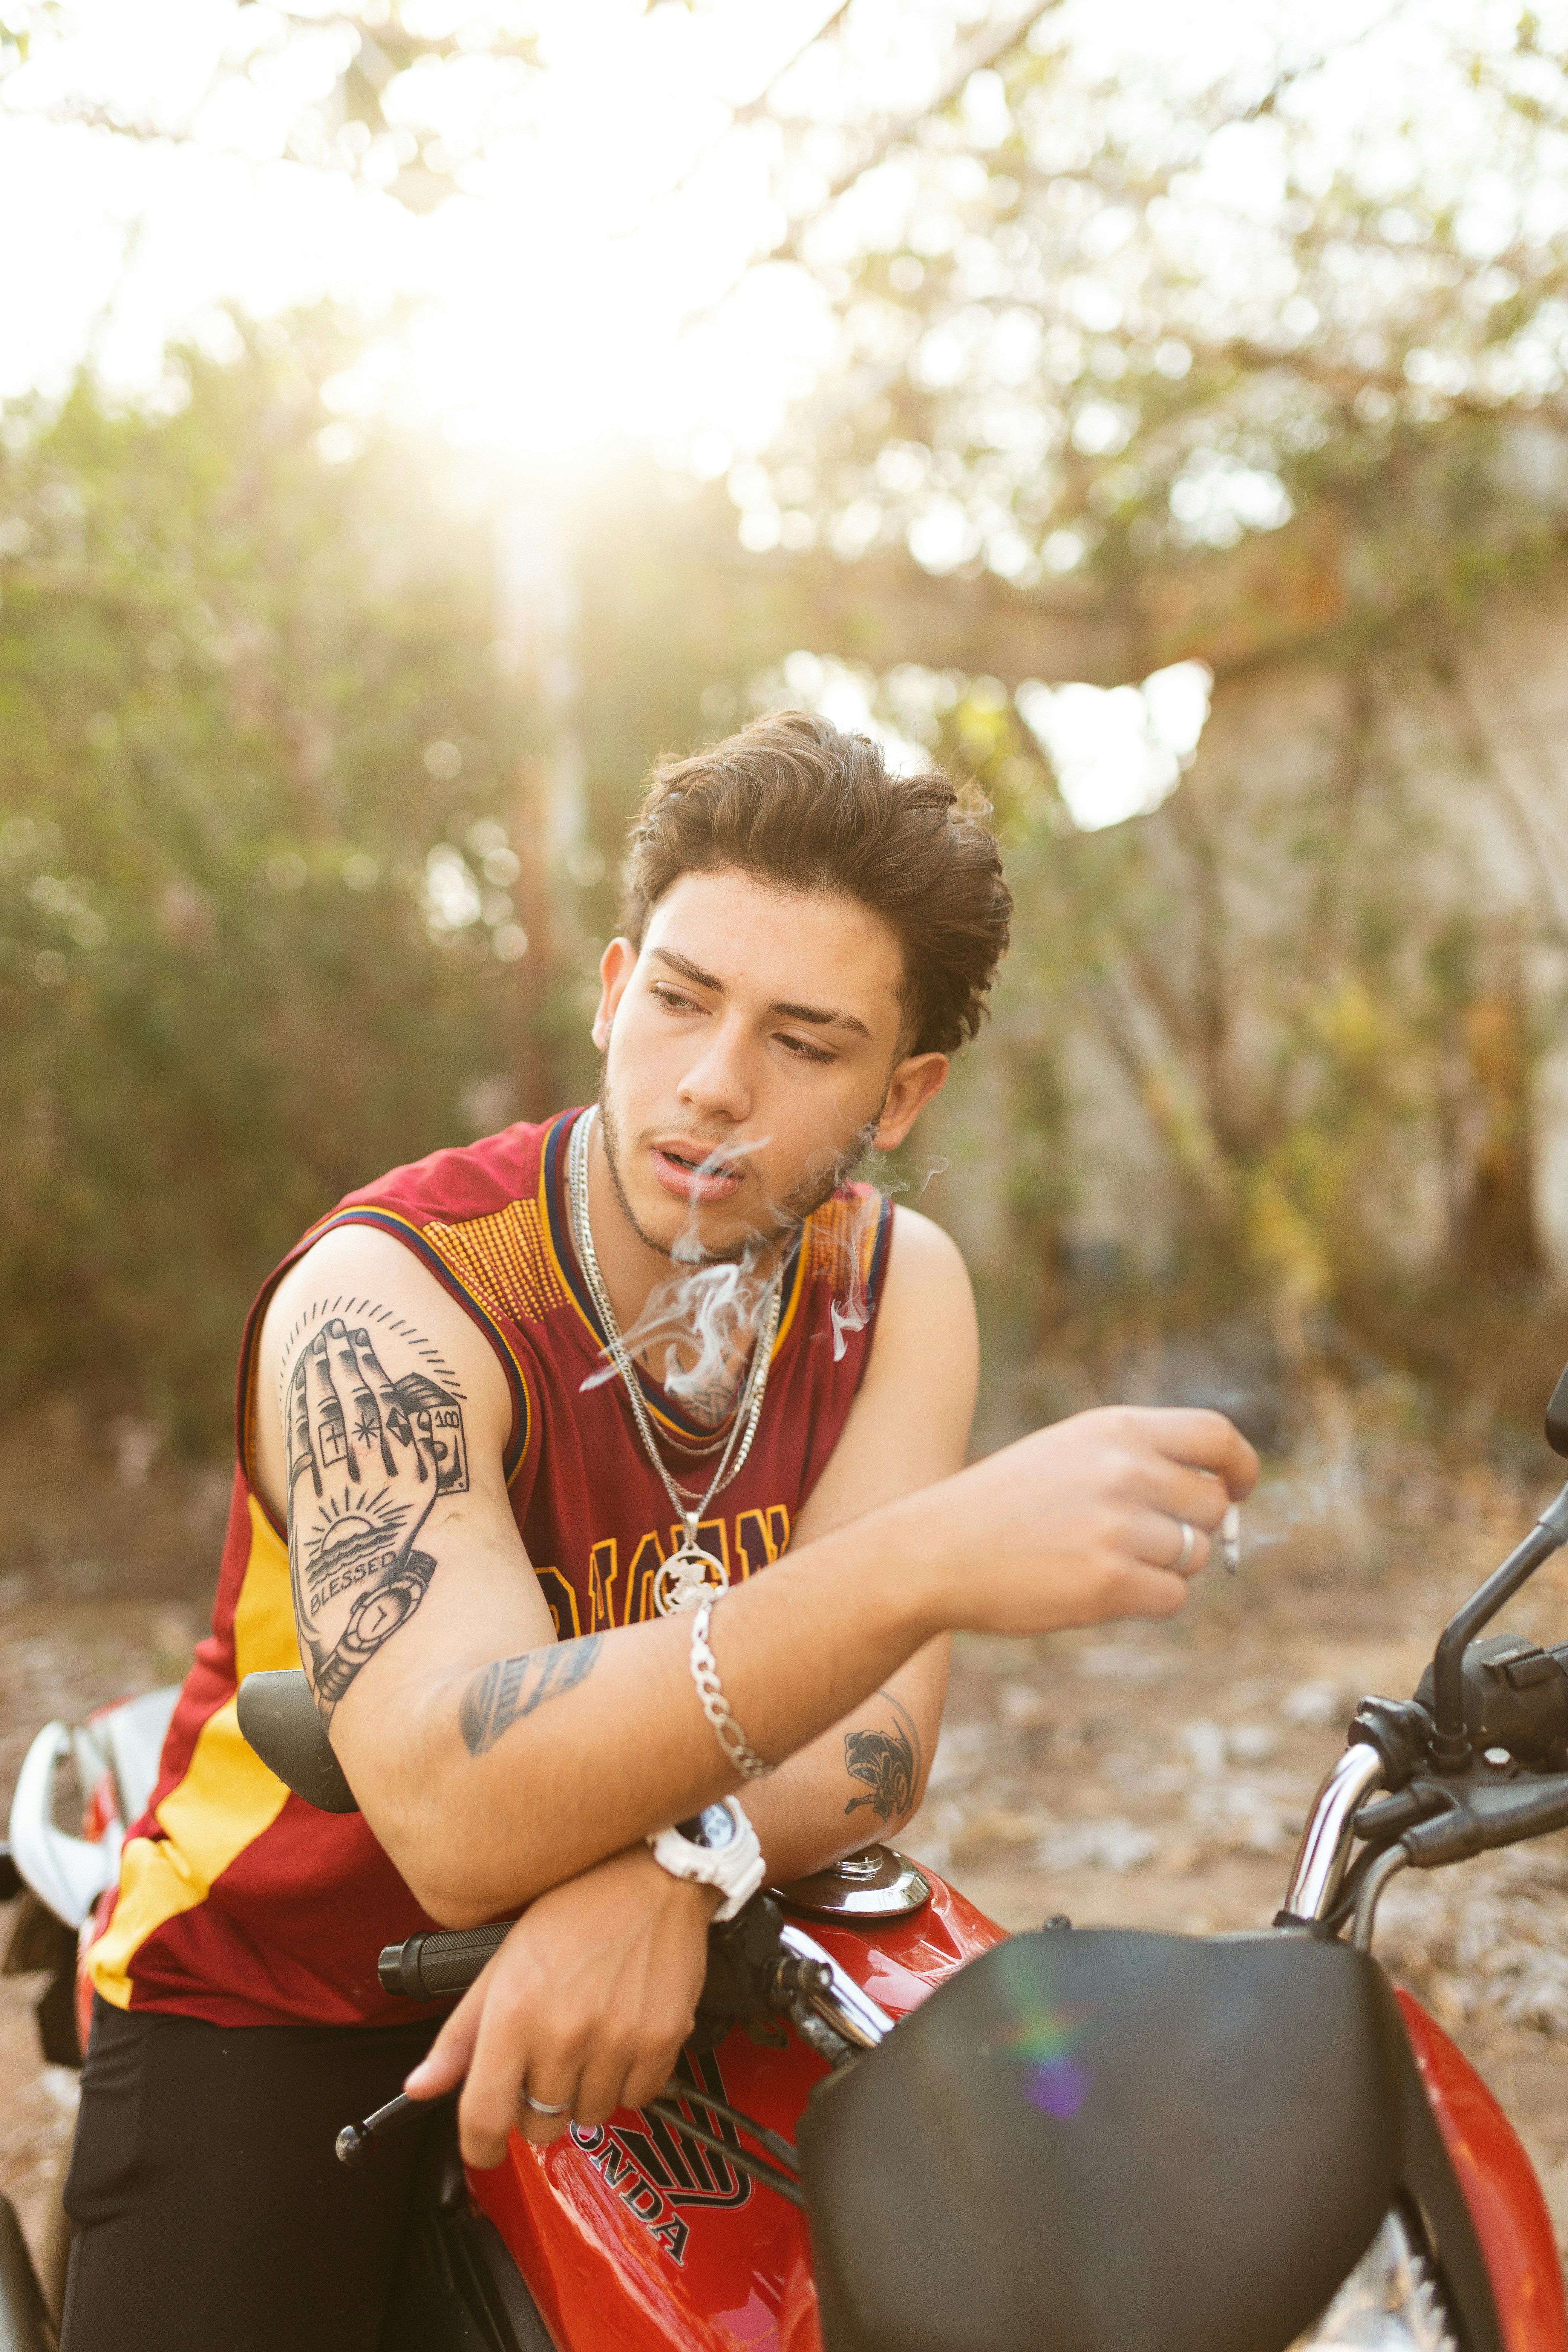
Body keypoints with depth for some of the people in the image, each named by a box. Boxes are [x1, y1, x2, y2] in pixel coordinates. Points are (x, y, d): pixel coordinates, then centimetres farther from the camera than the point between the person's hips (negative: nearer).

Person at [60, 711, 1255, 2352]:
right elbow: (461, 1811, -36)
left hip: (656, 1970, 4)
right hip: (278, 1988, -3)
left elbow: (875, 1735, -14)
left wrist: (673, 1867, -36)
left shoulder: (899, 1286, -7)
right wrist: (926, 1562, -49)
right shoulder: (387, 1298, -23)